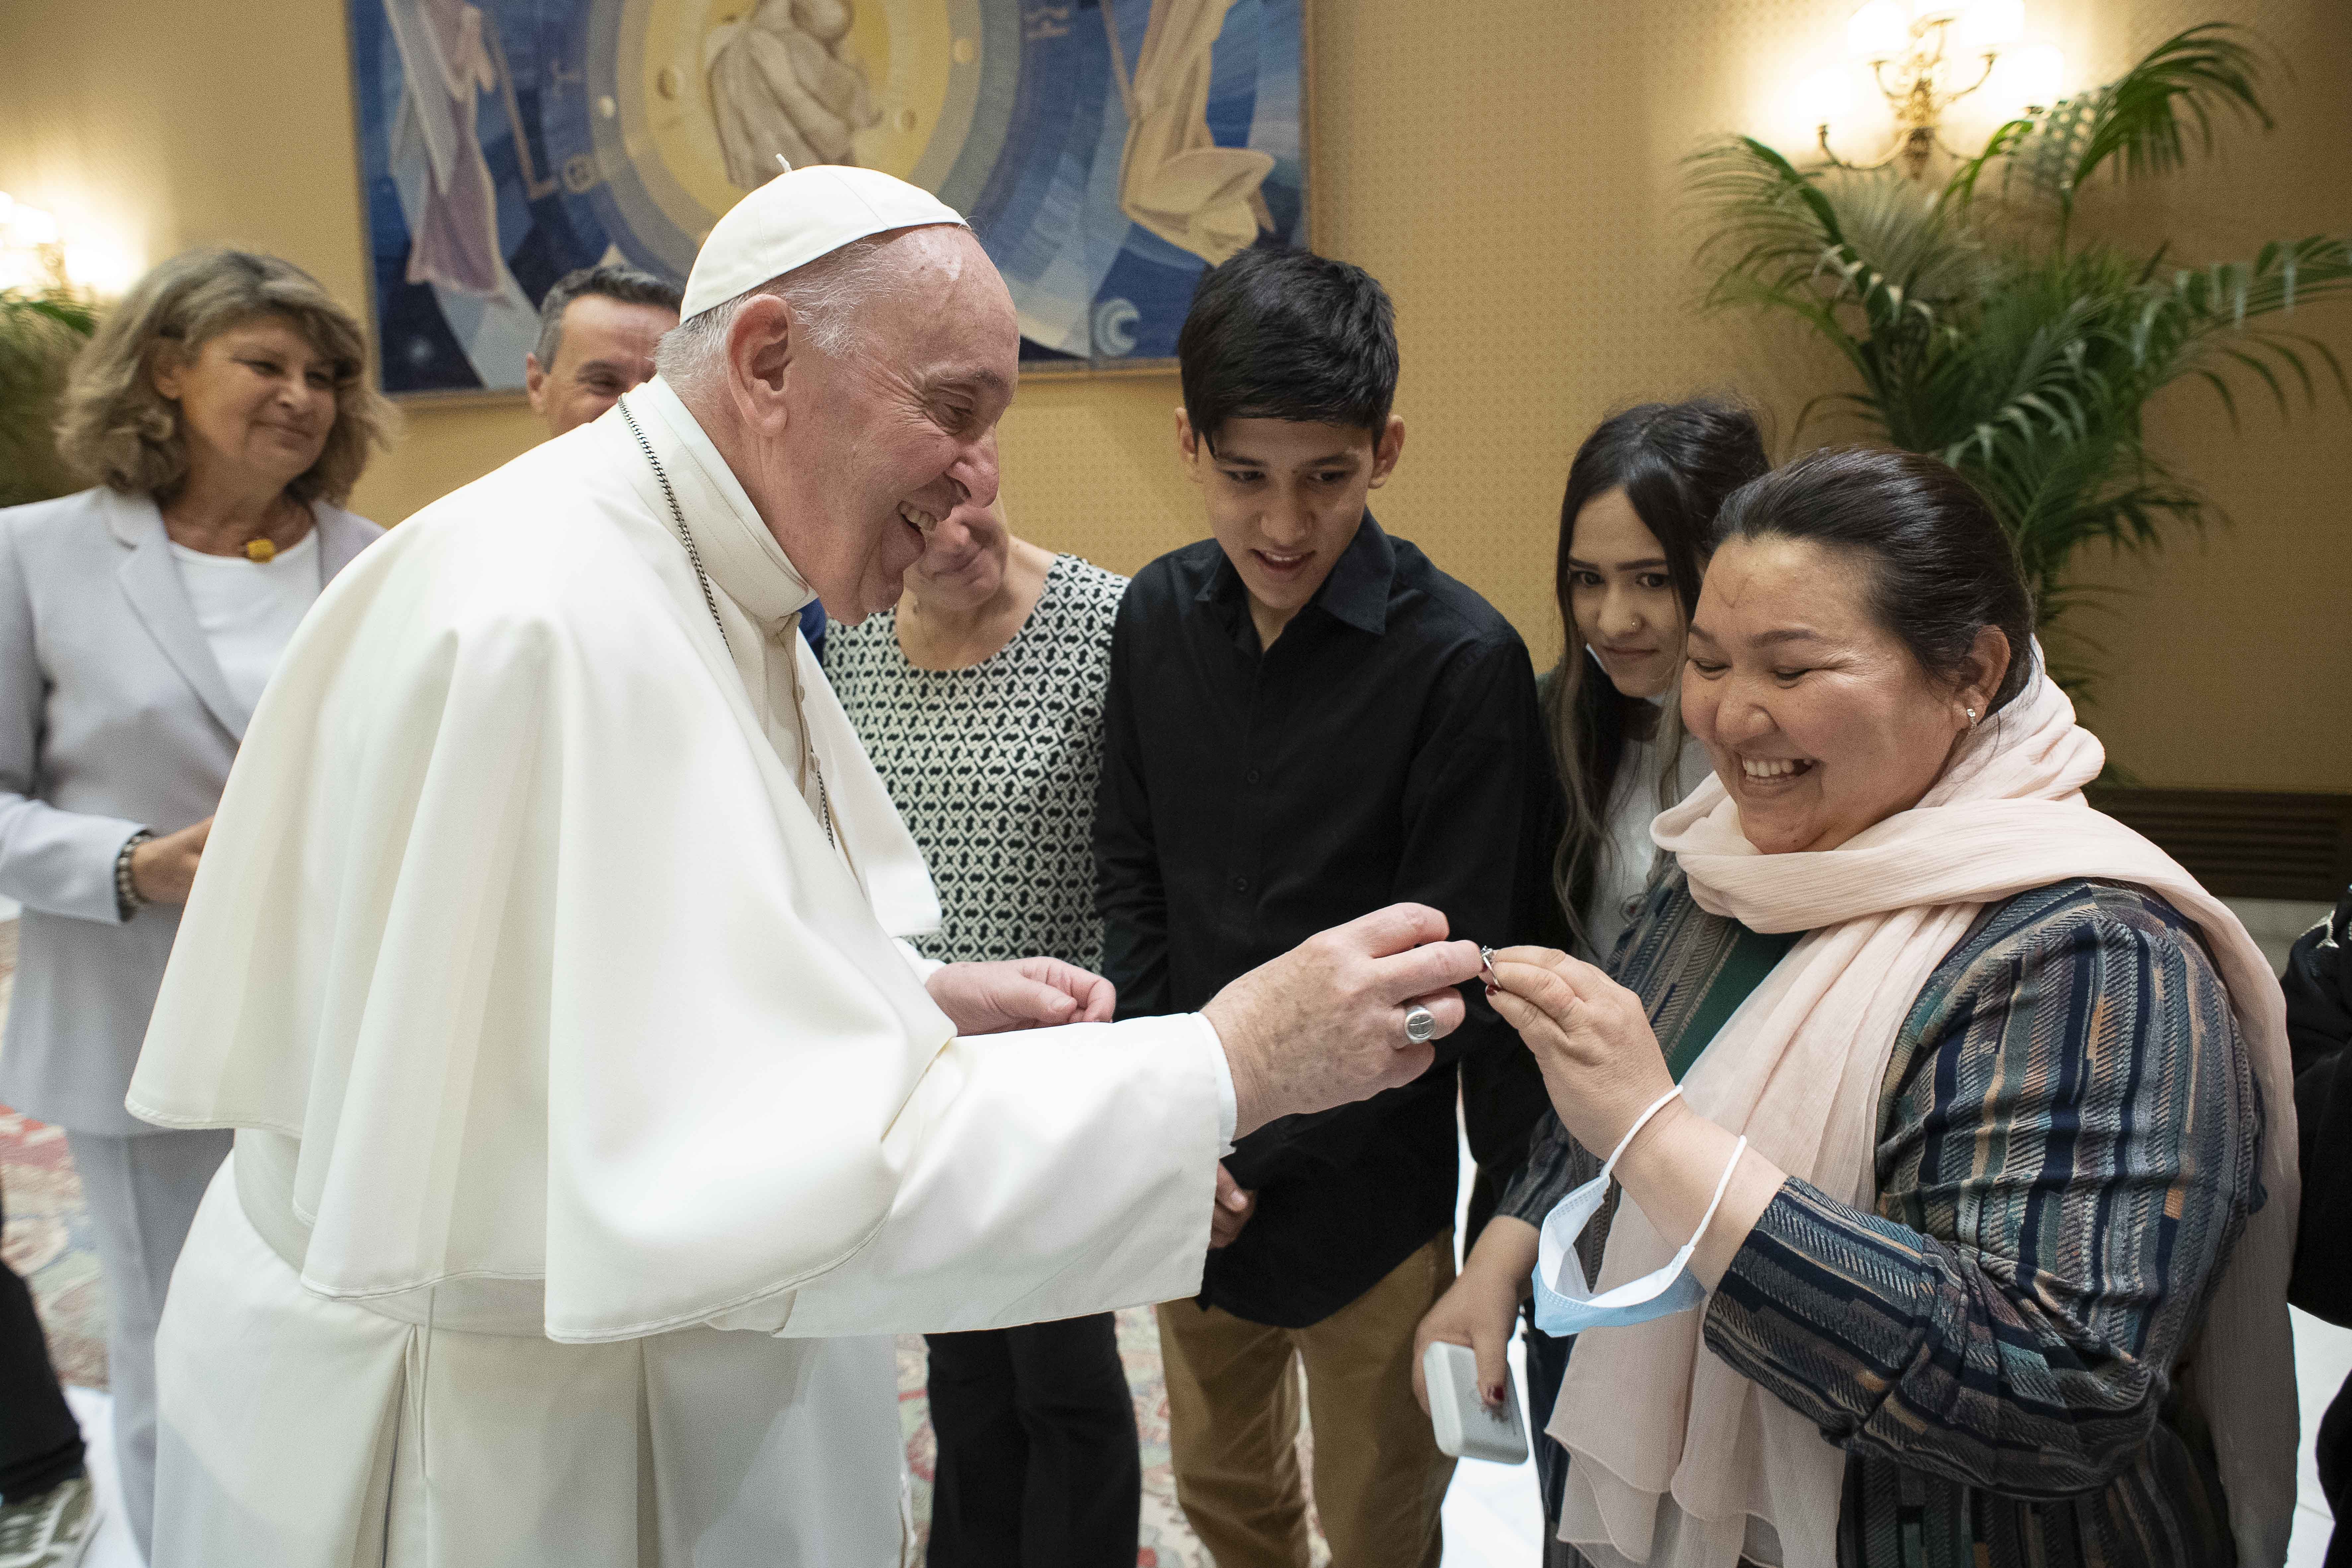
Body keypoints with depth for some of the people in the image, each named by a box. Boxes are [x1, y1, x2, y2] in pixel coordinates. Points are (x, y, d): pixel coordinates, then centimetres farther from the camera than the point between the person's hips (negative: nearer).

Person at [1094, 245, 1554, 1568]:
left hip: (1367, 1193, -4)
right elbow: (1131, 878, 2)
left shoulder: (1463, 661, -20)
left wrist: (1259, 1155, -15)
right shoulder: (1160, 614, -4)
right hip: (1186, 1179, 4)